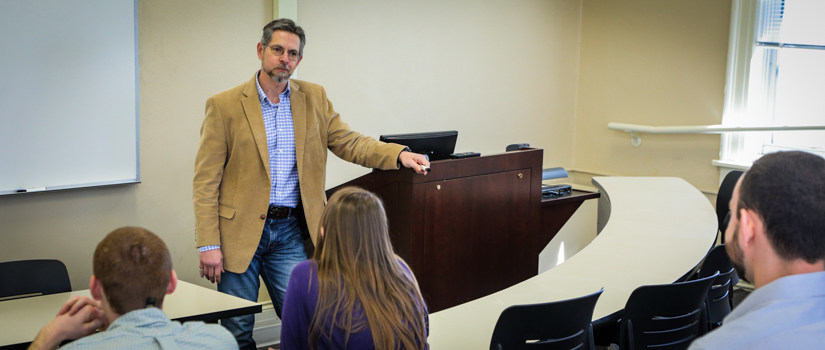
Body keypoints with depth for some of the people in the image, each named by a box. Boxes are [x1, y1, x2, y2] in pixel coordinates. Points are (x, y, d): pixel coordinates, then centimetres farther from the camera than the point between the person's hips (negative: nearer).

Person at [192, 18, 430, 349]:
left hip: (290, 232, 3)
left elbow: (348, 142, 3)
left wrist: (400, 154, -15)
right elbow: (206, 181, -5)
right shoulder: (224, 105, -4)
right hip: (240, 232, -2)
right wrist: (208, 244, -12)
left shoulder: (314, 98, 7)